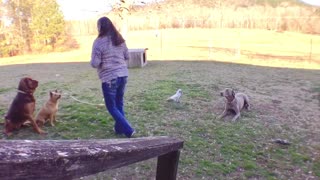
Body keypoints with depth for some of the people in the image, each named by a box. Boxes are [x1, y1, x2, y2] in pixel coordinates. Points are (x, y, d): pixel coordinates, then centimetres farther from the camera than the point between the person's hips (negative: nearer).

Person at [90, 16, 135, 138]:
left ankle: (128, 130, 3)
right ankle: (119, 128, 31)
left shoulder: (99, 42, -12)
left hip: (109, 78, -6)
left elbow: (94, 64, -14)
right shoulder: (120, 39, 6)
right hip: (123, 75, 6)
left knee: (111, 107, 8)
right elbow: (127, 57, 14)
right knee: (119, 103, 20)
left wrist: (103, 60, 7)